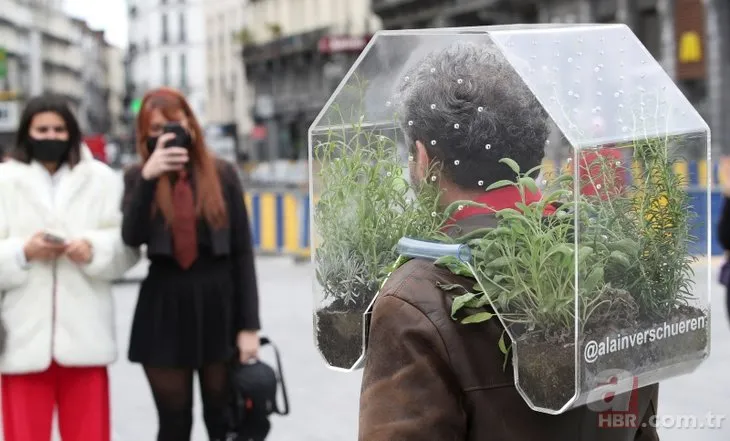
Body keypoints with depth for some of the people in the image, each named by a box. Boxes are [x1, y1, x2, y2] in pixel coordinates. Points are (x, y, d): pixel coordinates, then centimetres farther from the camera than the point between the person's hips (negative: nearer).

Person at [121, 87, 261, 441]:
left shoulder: (222, 174, 1)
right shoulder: (138, 177, 2)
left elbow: (243, 252, 0)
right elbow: (132, 238, -15)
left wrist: (249, 325, -4)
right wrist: (149, 178, -25)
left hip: (219, 307, 0)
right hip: (164, 310, 1)